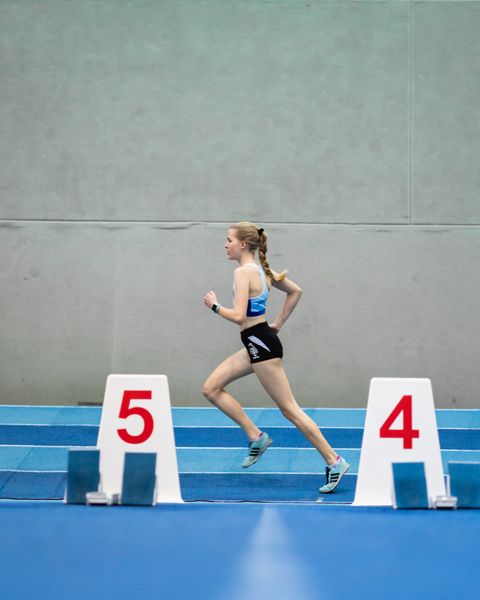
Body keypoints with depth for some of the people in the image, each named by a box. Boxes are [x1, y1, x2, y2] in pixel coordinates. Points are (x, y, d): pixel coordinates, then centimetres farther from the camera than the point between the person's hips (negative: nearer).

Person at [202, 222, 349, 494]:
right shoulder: (262, 269, 12)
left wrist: (215, 305, -7)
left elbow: (239, 316, -24)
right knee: (211, 389, 11)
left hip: (260, 344, -10)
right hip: (258, 342, 10)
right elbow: (295, 291, 23)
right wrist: (278, 324, 21)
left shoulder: (243, 272, -16)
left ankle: (334, 461, -2)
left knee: (289, 408, -5)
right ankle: (256, 436, 10)